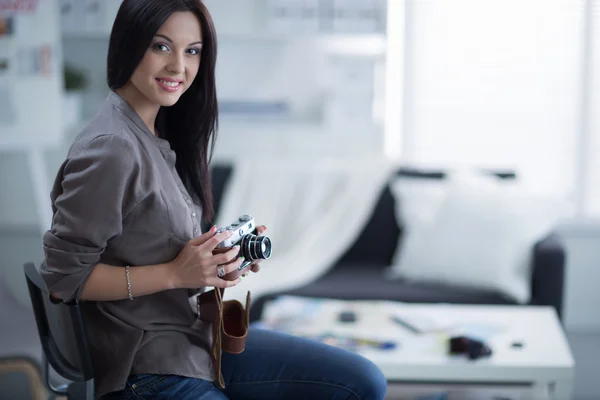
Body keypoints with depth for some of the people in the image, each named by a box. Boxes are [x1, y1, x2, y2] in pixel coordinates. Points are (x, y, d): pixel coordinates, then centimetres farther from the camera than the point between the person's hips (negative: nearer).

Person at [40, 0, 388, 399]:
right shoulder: (111, 149, -20)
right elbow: (63, 275, -19)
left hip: (201, 335, 9)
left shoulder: (164, 135, 7)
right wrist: (176, 273, -21)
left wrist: (220, 251, -3)